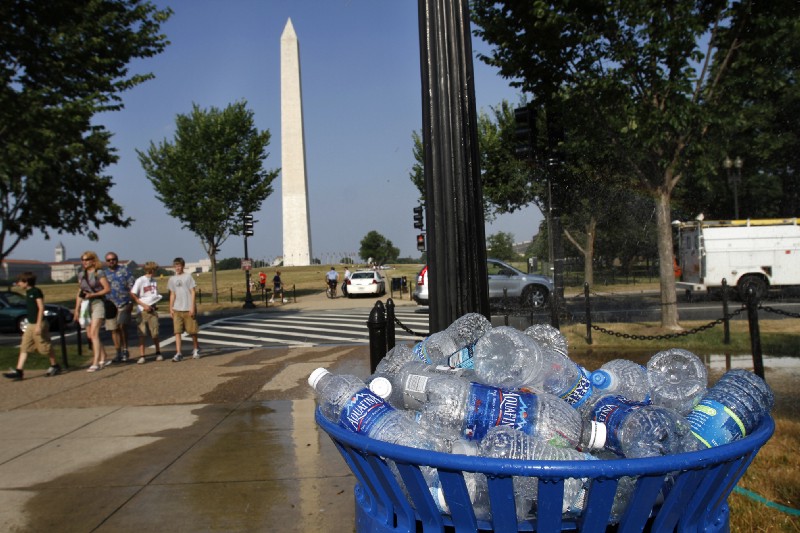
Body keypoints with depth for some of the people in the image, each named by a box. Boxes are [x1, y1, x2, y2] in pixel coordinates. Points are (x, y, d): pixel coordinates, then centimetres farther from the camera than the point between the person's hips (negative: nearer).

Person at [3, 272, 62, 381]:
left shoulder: (36, 291, -13)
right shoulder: (28, 292, 14)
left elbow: (41, 308, -16)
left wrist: (38, 325, -20)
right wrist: (34, 325, 19)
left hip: (38, 324, -9)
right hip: (30, 325, 9)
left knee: (45, 347, 2)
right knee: (24, 348, 2)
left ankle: (55, 366, 18)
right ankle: (18, 371, 0)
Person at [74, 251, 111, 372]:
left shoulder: (99, 273, -6)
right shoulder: (81, 274, 13)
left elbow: (107, 289, -9)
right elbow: (79, 293, 16)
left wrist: (92, 294, -18)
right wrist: (77, 309, 12)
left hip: (97, 304, -7)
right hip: (86, 306, 7)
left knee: (94, 333, -14)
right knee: (90, 335, 7)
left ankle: (96, 363, -13)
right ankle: (103, 359, 20)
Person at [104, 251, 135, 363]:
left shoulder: (124, 270, 6)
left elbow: (131, 287, 2)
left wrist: (131, 302, -6)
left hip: (124, 304, -3)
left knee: (122, 326, -15)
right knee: (114, 329, 5)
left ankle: (125, 350, -2)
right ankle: (118, 353, 13)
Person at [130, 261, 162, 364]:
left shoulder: (154, 281, 12)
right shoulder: (140, 280, -6)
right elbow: (133, 295, -8)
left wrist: (156, 299, -1)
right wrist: (144, 305, -12)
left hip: (152, 309, 4)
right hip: (143, 311, -4)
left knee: (155, 333, 7)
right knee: (142, 334, -4)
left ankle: (158, 353, 19)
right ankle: (141, 356, -1)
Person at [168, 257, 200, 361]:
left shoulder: (188, 276, -1)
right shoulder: (172, 279, 10)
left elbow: (192, 292, -3)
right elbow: (172, 295, 13)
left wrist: (192, 307, -10)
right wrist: (171, 308, 6)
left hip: (188, 309, -3)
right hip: (177, 309, 3)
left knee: (192, 330, 5)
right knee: (177, 331, -4)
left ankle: (196, 349, 26)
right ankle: (178, 353, -5)